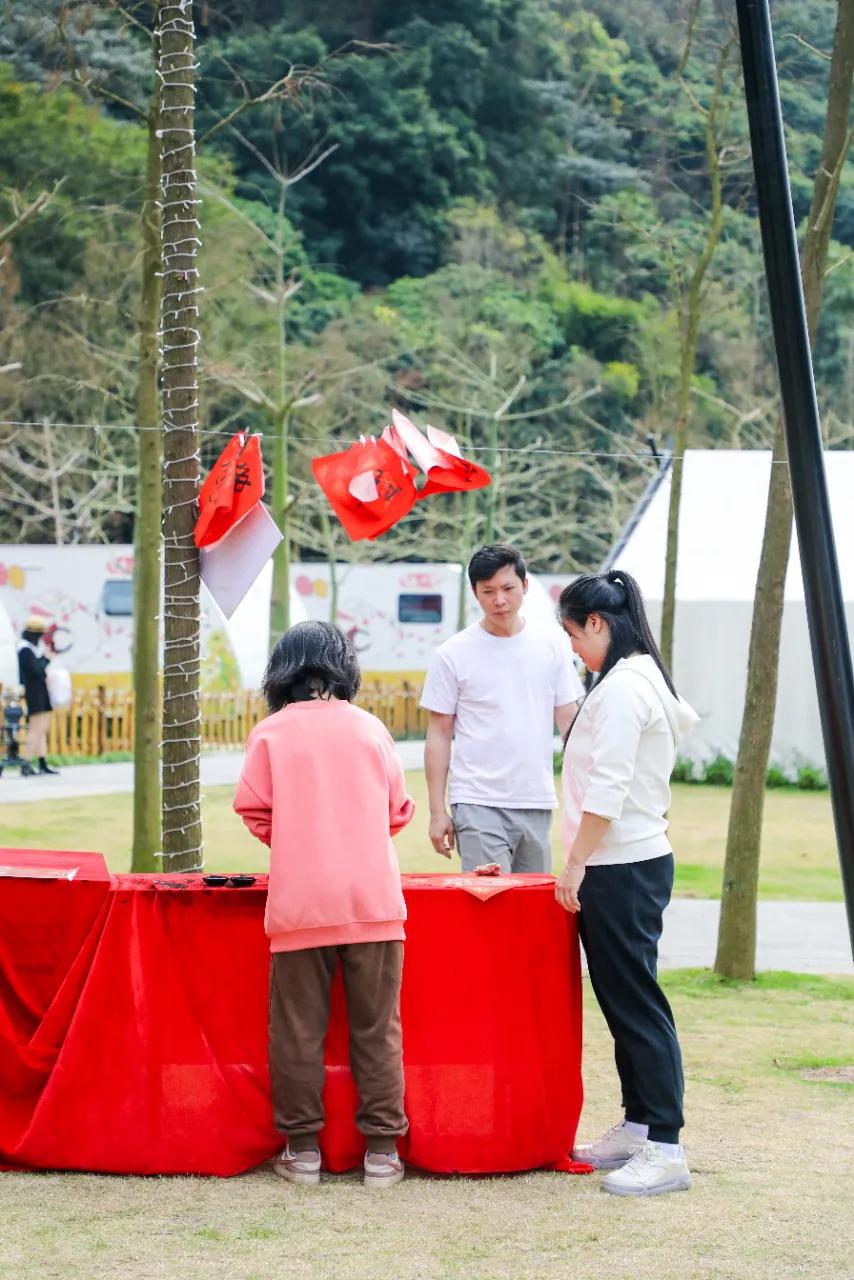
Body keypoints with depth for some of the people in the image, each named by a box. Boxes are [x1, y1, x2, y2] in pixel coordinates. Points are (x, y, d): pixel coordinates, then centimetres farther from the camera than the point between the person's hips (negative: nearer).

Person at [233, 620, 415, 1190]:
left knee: (299, 1028, 7)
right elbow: (398, 810, 11)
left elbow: (253, 809, -2)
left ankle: (303, 1149, 10)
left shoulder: (271, 732, 1)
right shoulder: (369, 727, 6)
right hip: (374, 900, 1)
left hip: (299, 903, -1)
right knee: (376, 1027, 6)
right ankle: (382, 1149, 6)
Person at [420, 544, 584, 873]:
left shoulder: (552, 645, 7)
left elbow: (569, 720, 11)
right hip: (479, 805, -4)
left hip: (537, 805, 4)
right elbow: (439, 734, 2)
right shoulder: (452, 655, -1)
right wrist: (437, 812, -2)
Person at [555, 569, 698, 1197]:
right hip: (636, 861, 10)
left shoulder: (622, 687, -16)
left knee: (636, 1003, -9)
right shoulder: (646, 679, 15)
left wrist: (576, 864, -16)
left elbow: (606, 789, -21)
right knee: (623, 1000, 15)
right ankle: (637, 1128, 21)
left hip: (622, 868, -10)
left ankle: (665, 1148, -8)